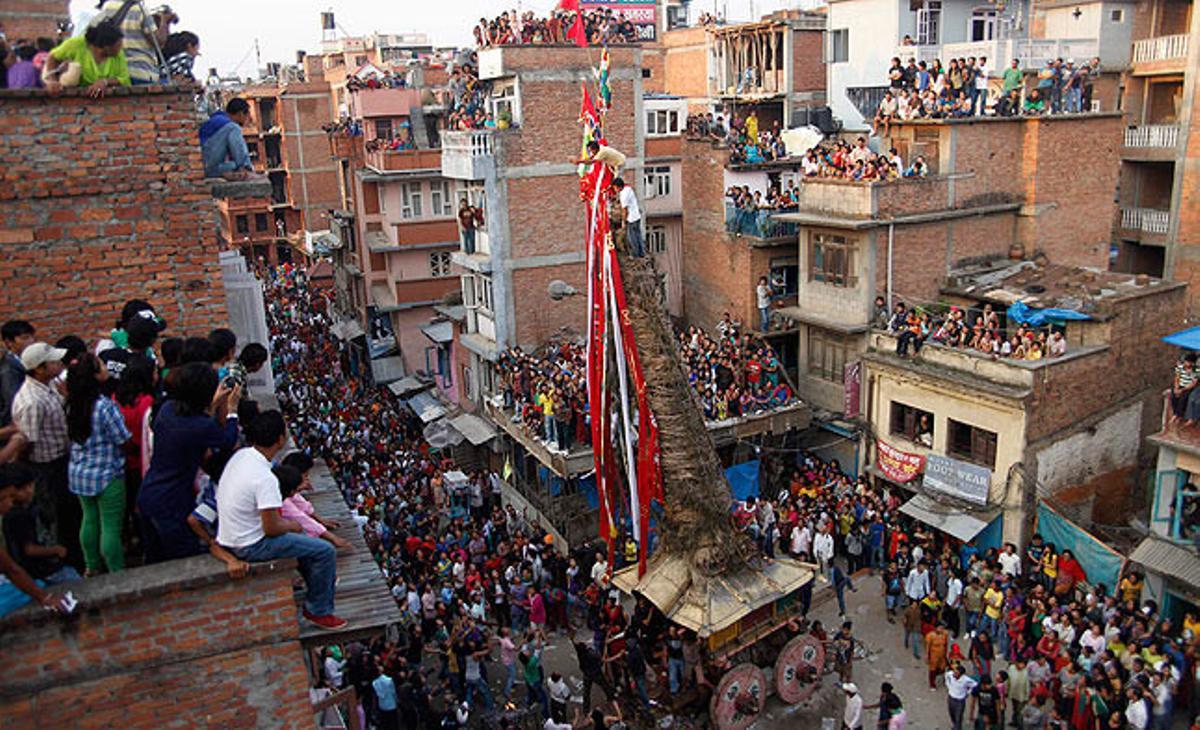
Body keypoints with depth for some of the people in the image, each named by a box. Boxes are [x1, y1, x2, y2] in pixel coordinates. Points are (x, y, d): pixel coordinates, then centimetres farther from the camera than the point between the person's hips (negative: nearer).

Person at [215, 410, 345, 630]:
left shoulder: (241, 455, -4)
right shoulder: (265, 478, -31)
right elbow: (272, 528, -24)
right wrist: (293, 525, -4)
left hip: (228, 534, 9)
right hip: (249, 547, -9)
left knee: (303, 538, 29)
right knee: (325, 551, -6)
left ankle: (318, 581, 45)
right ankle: (319, 611, 10)